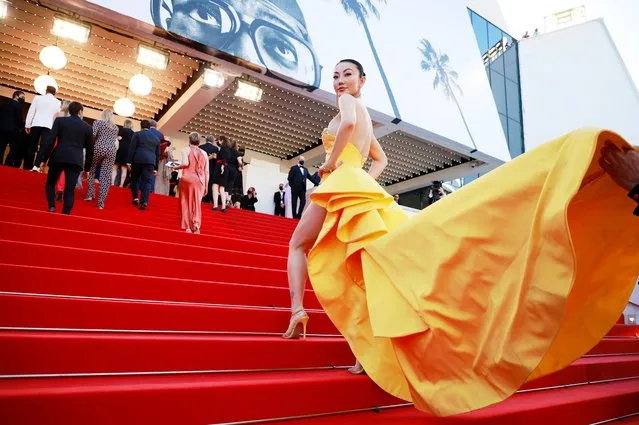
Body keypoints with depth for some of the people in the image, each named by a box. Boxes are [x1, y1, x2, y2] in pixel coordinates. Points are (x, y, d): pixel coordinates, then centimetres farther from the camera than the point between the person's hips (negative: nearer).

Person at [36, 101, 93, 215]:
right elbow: (90, 149, 14)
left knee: (50, 183, 18)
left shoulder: (60, 120, 6)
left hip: (58, 157, 0)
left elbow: (50, 140, -2)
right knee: (70, 190, 1)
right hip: (75, 160, 0)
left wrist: (43, 158, 1)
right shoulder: (87, 127, 11)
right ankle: (65, 213, -5)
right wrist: (87, 168, 22)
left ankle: (51, 206, 1)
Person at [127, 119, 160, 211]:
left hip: (138, 160, -2)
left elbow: (132, 149, -2)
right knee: (147, 181, -3)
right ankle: (144, 202, -11)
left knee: (135, 179, 16)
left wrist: (129, 162, -1)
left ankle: (135, 198, 8)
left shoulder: (137, 134, 7)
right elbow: (157, 154, 16)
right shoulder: (156, 138, 17)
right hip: (150, 161, 2)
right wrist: (155, 168, 18)